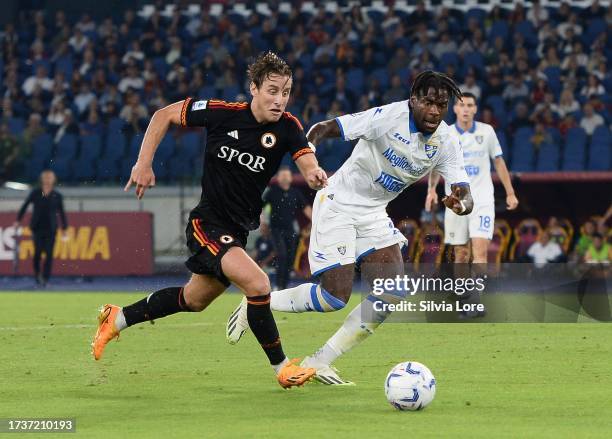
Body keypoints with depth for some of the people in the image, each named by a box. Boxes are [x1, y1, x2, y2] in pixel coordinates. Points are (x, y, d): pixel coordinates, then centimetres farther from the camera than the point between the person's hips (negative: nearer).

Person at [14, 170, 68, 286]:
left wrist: (64, 229, 7)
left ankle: (45, 278, 0)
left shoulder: (57, 196, 4)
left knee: (49, 254, -5)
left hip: (51, 228, 1)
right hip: (37, 227, -1)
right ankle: (37, 272, 17)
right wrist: (18, 220, 11)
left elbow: (62, 213, 9)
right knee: (38, 251, -9)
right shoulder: (35, 193, 3)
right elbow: (25, 206, 12)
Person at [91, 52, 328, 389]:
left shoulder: (287, 127, -10)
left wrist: (314, 174, -50)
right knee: (258, 284, -25)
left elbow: (307, 164, -26)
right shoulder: (222, 113, -15)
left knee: (194, 300, 23)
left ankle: (118, 318, 43)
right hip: (207, 222, -5)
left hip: (239, 230, 5)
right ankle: (281, 368, -12)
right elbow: (164, 115, -2)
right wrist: (144, 163, -8)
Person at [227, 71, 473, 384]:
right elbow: (325, 128, -22)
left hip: (374, 213, 6)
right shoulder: (388, 117, -23)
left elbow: (465, 195, -13)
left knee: (393, 292, -9)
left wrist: (461, 204, -38)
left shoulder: (446, 143, -7)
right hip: (339, 205, -6)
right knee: (336, 297, -12)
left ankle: (320, 362, 1)